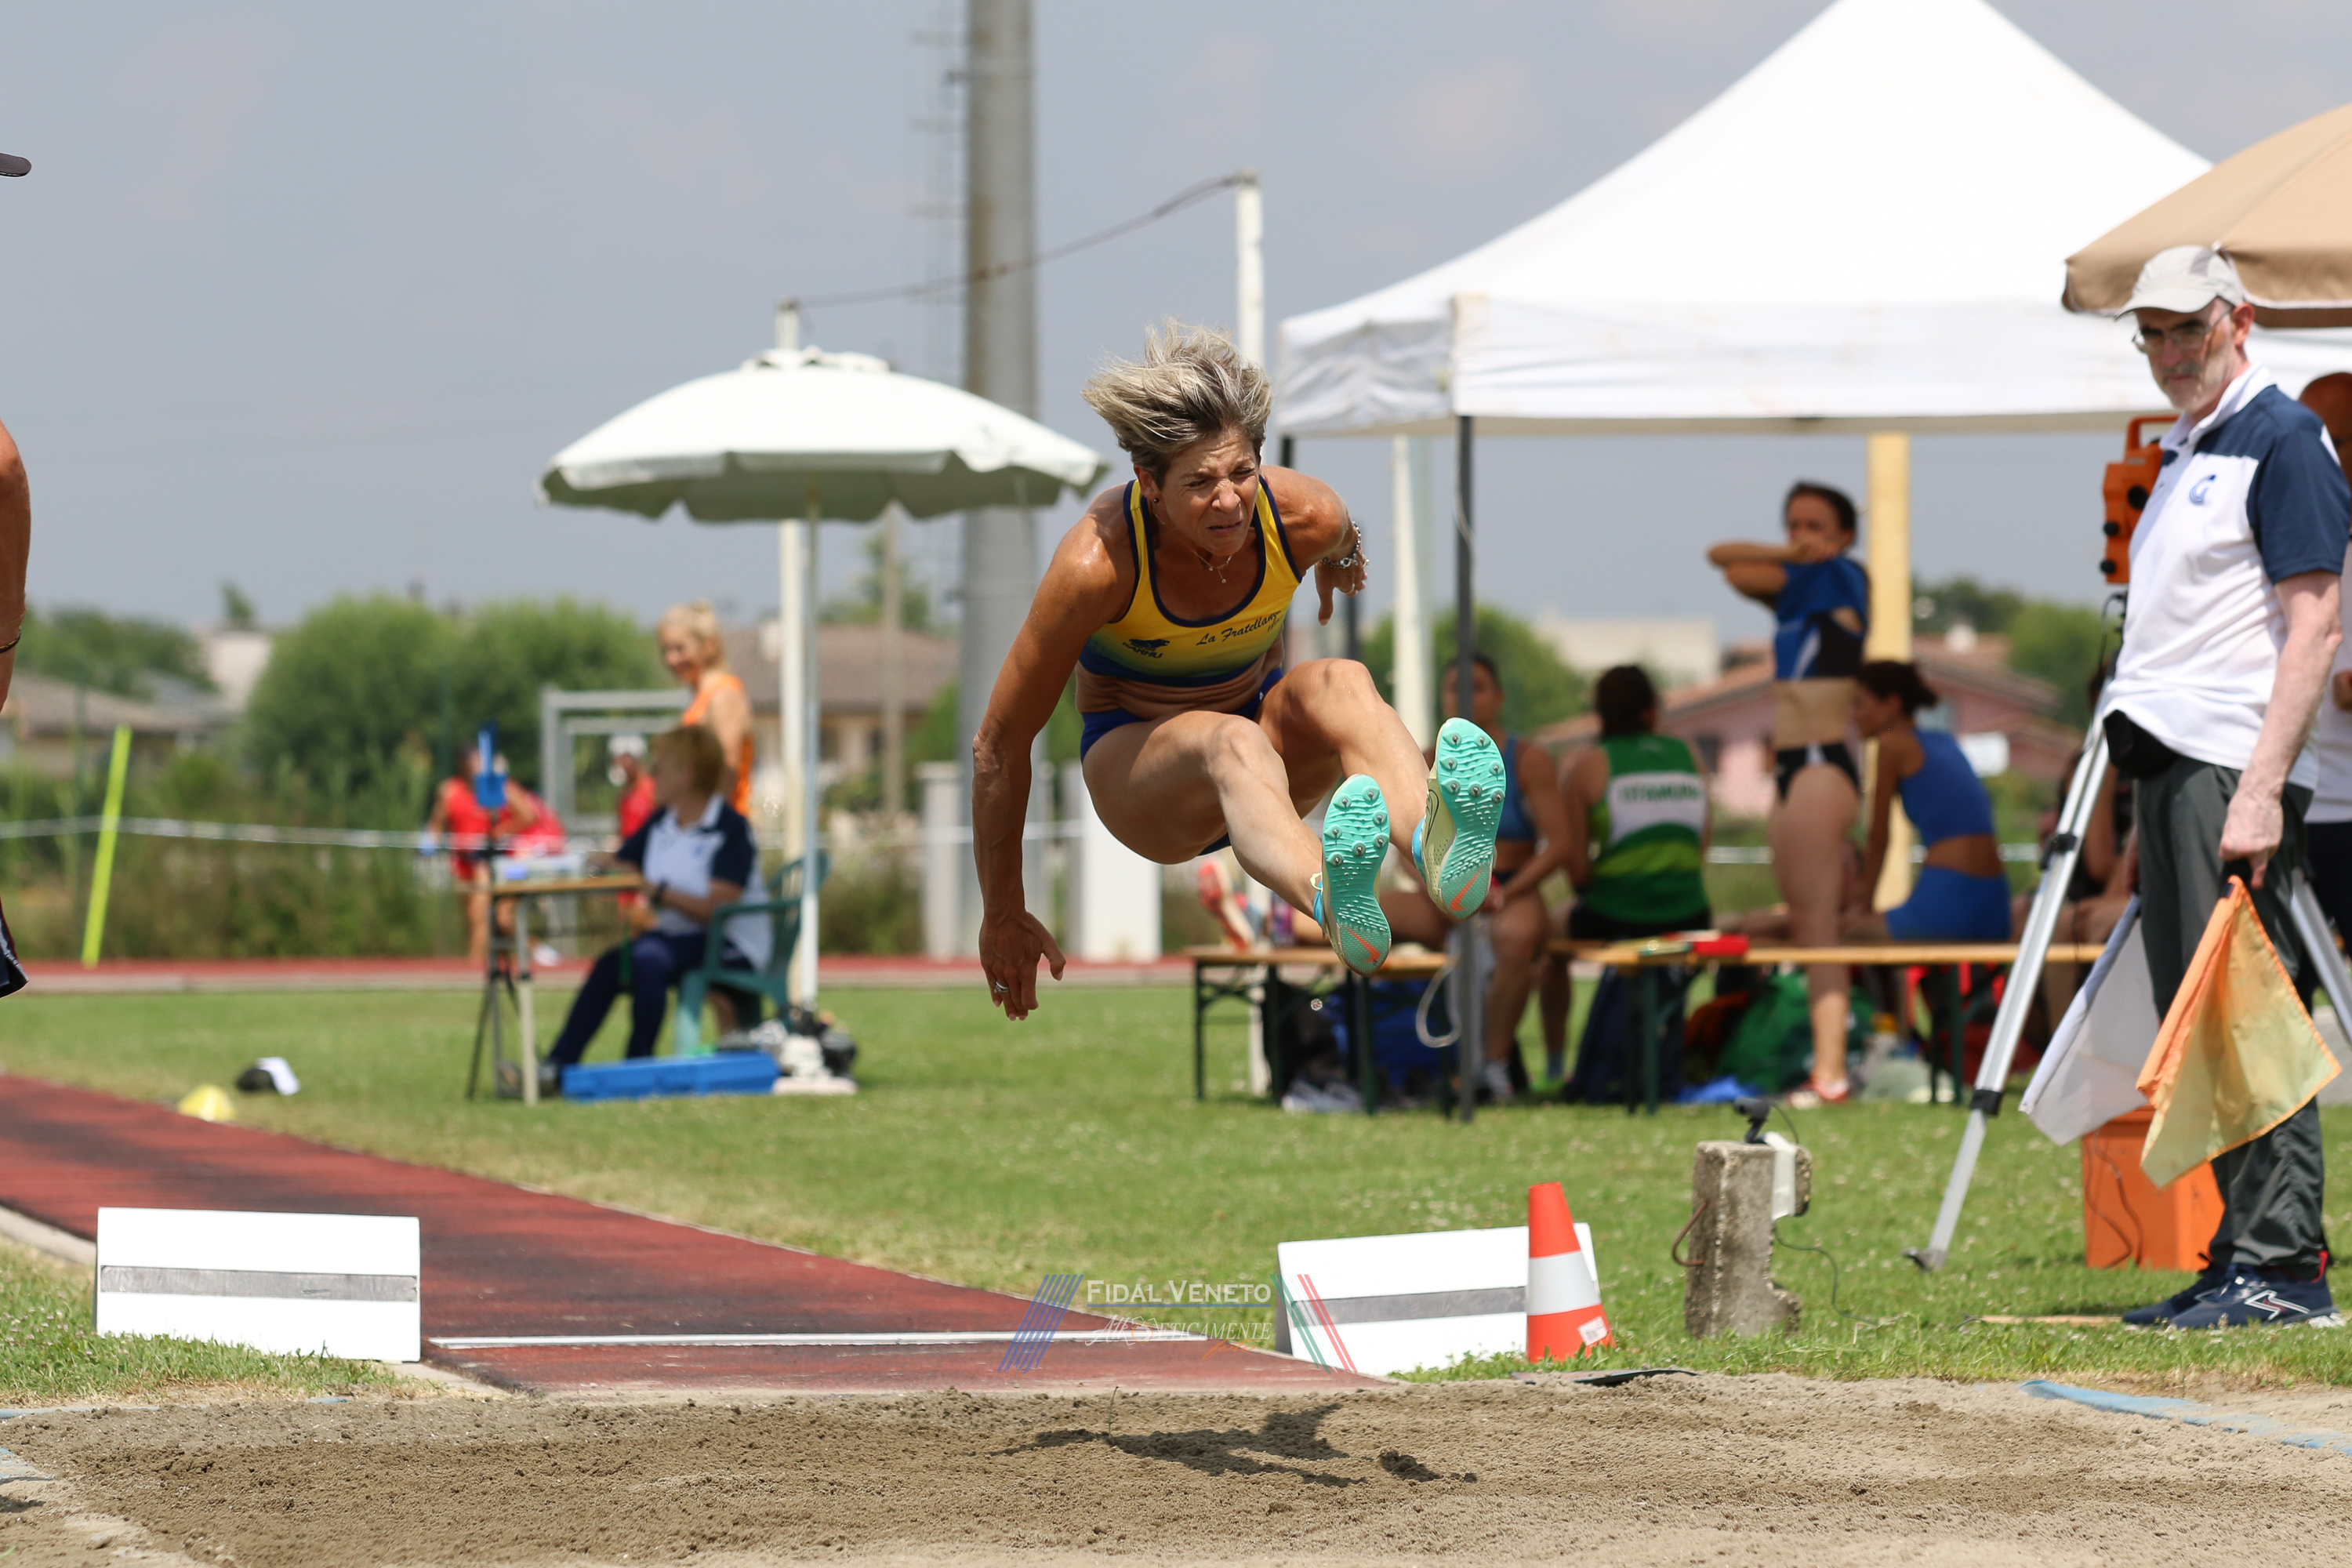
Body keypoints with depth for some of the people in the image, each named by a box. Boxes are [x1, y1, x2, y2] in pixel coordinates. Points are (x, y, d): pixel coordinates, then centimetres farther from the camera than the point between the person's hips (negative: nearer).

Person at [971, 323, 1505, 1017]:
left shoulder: (1307, 517, -18)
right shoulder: (1097, 562, -28)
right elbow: (999, 744, -18)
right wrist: (1002, 916, -12)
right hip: (1135, 764, -4)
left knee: (1341, 682, -32)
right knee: (1233, 744, -40)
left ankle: (1437, 852, -65)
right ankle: (1334, 907, -74)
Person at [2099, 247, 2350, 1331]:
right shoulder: (2182, 453, 21)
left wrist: (2261, 789, -23)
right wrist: (2136, 758, 17)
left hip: (2232, 769, -9)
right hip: (2166, 760, 9)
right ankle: (2239, 1258, 13)